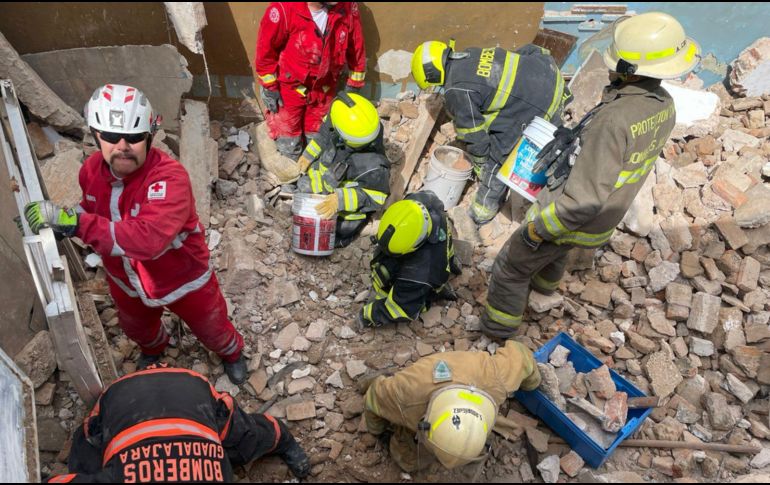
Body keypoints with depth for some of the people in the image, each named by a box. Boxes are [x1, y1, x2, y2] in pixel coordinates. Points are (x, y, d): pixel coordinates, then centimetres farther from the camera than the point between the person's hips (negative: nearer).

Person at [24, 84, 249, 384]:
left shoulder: (170, 177, -37)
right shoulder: (91, 169, -15)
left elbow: (147, 240, -50)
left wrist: (73, 222, -50)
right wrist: (59, 225, -14)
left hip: (184, 280, -6)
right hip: (127, 283, 6)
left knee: (212, 330, 20)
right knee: (136, 328, 34)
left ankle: (231, 352, 56)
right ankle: (153, 348, 71)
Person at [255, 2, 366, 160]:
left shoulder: (348, 7, -21)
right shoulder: (284, 8, -32)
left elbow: (356, 46, -4)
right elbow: (266, 49, -16)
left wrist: (354, 86, 3)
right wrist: (269, 88, -8)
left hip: (324, 88, 3)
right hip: (289, 87, -3)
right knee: (288, 144, 11)